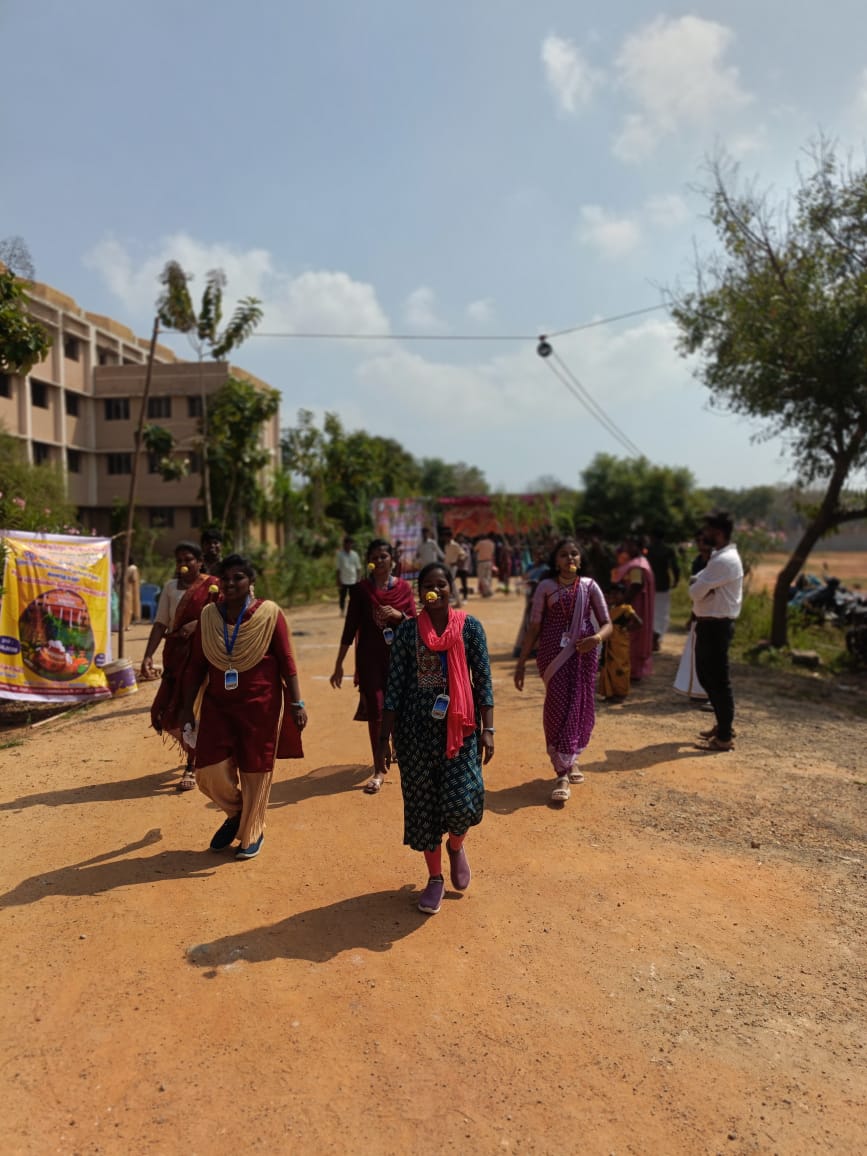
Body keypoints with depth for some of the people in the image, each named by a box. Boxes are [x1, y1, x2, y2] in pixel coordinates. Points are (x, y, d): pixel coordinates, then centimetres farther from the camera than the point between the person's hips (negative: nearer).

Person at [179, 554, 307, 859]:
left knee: (255, 772, 7)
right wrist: (187, 706, 7)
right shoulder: (208, 615, 3)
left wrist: (297, 703, -9)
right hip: (217, 705, 3)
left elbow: (286, 662, -7)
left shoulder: (269, 613, -7)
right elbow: (196, 665, 8)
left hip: (260, 706, -3)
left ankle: (252, 834, 30)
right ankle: (235, 813, 32)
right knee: (210, 771, -1)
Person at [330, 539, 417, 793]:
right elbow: (350, 627, -1)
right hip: (370, 657, -1)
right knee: (375, 710, -3)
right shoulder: (360, 589, -2)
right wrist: (339, 663, -2)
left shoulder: (403, 587, 1)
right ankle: (378, 771, 8)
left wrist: (398, 615, -20)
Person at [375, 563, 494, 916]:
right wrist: (384, 738, -1)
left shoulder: (470, 626, -2)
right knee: (422, 802, 9)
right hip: (416, 728, 1)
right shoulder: (407, 631, -1)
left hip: (459, 727, -1)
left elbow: (483, 681, -1)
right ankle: (434, 878, 31)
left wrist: (487, 729, -7)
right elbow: (394, 687, 0)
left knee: (462, 800, -11)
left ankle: (456, 846, 26)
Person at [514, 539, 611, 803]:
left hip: (583, 654, 2)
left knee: (580, 708, 9)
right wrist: (521, 663, -3)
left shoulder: (589, 586, 3)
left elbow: (607, 623, 1)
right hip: (553, 654, -2)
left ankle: (570, 760, 32)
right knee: (558, 707, -5)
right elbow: (534, 628, 0)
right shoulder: (546, 587, -1)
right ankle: (562, 773, 2)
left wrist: (597, 637, -22)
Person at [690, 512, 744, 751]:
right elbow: (696, 582, 12)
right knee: (706, 675, 19)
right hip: (709, 623, 10)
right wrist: (698, 583, -9)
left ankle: (724, 737, 8)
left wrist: (698, 586, 0)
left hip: (716, 626, -10)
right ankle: (722, 724, 32)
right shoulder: (720, 557, 14)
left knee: (718, 680, -2)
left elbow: (695, 592, -21)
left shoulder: (724, 560, -20)